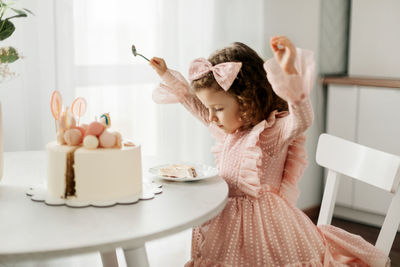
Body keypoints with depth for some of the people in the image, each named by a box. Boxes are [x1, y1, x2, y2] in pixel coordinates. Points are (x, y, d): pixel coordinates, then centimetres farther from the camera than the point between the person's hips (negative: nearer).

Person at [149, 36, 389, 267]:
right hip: (226, 220, 7)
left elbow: (302, 120, -37)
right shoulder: (227, 130, 7)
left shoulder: (274, 132, -16)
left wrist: (289, 71, -50)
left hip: (263, 223, -7)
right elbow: (193, 101, 22)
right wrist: (167, 74, 24)